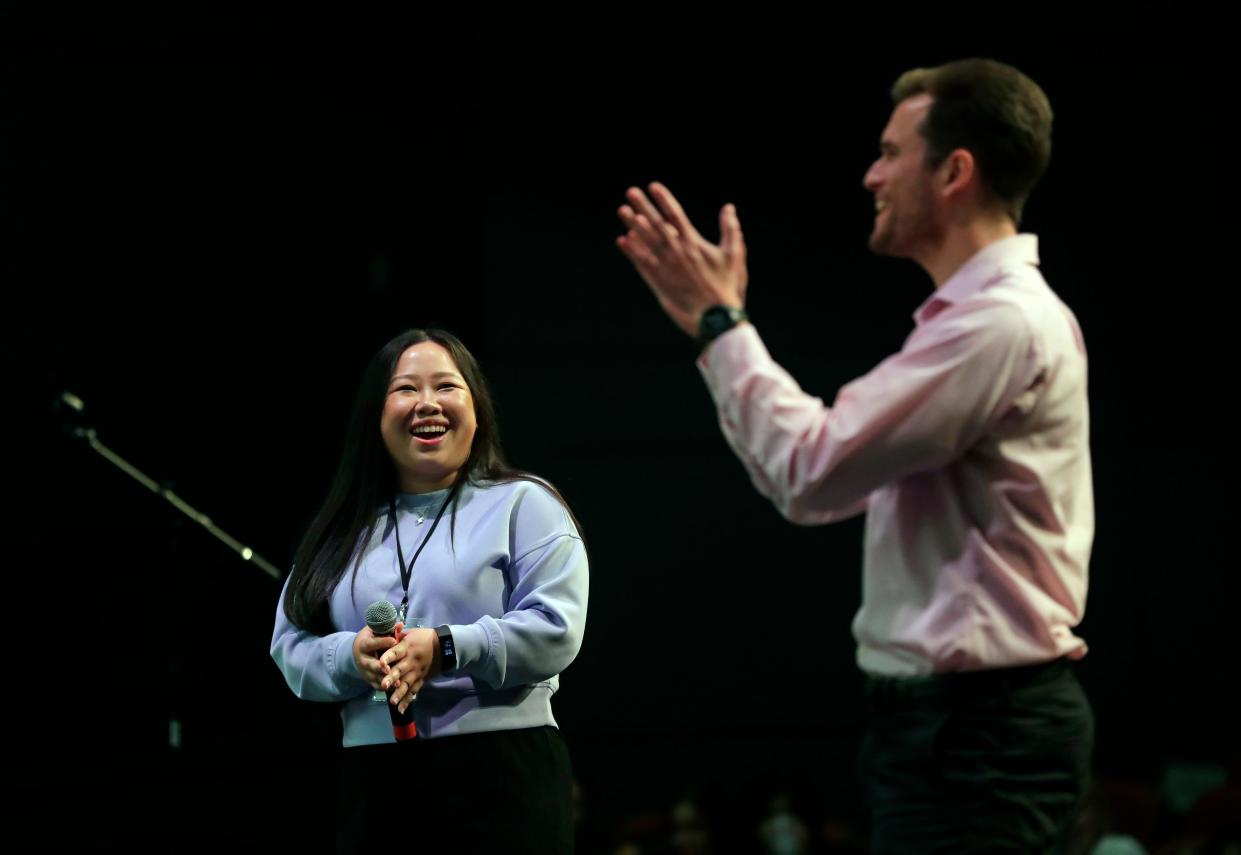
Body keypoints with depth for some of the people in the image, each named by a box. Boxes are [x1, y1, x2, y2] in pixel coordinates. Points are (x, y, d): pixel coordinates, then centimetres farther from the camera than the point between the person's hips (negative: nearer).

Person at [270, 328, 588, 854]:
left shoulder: (523, 505, 6)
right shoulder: (344, 530, 18)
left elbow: (556, 628, -7)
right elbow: (290, 647, 11)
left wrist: (445, 649, -19)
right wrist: (351, 657, -11)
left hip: (500, 774, -4)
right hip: (373, 785, 4)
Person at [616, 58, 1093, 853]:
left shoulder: (1002, 320, -16)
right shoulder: (971, 315, 18)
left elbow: (812, 470, -19)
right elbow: (820, 486, 18)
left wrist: (722, 320, -8)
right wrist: (715, 326, 15)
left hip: (976, 729, -10)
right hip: (946, 717, 10)